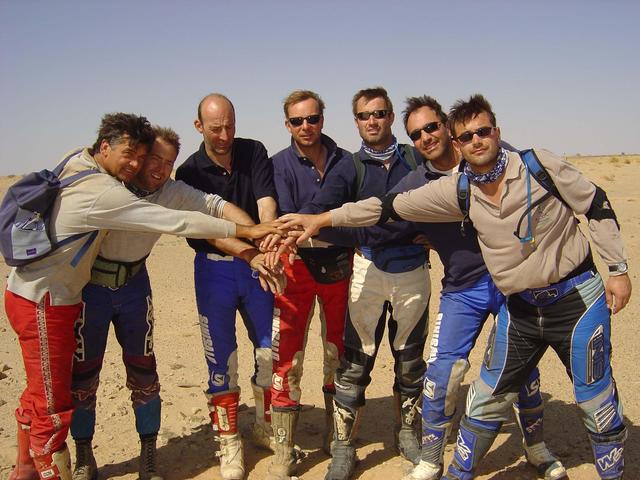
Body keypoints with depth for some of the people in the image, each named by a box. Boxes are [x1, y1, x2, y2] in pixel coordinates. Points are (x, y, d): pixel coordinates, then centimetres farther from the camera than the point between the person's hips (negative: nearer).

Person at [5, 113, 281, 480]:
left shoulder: (79, 163, 4)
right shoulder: (102, 193, -25)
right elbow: (176, 222, -26)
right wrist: (246, 231, -21)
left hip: (32, 291, 11)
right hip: (42, 301, -11)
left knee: (40, 391, 22)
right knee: (53, 406, -1)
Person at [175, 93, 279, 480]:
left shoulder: (254, 152, -3)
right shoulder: (190, 172, -7)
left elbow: (266, 202, -17)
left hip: (257, 263, 2)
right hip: (215, 268, -2)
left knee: (272, 350, 9)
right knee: (222, 359, 4)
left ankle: (266, 427, 31)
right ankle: (229, 444, 19)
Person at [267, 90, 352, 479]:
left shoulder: (345, 161, 5)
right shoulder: (280, 164, -1)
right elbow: (282, 219, -11)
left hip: (340, 265, 3)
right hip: (297, 265, -2)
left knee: (339, 352, 12)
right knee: (287, 357, -4)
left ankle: (336, 438, 30)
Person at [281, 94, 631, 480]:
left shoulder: (539, 165, -11)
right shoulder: (459, 191, -4)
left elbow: (597, 206, -1)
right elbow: (392, 206, -6)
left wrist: (618, 268, -4)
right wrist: (323, 218, -8)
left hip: (577, 297, -2)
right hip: (520, 307, 3)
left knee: (598, 404, 5)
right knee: (487, 400, 8)